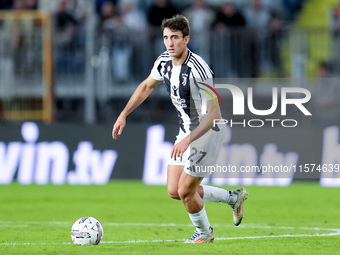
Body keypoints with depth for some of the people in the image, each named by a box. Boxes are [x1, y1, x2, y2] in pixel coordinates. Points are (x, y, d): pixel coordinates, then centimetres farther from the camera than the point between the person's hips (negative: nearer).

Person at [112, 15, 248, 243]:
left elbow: (214, 113, -32)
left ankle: (204, 233, 26)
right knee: (174, 192, 9)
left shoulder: (198, 69, -29)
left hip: (209, 131, -8)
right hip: (187, 131, 8)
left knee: (185, 191, -4)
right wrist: (124, 115, 13)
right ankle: (233, 197, 28)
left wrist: (188, 140, -40)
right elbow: (147, 86, 17)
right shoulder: (164, 61, -5)